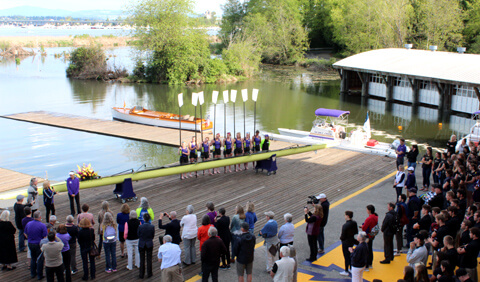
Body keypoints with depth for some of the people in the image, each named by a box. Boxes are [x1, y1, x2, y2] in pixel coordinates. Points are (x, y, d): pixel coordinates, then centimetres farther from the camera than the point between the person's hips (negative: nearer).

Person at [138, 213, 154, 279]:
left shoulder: (140, 227, -18)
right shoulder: (152, 226, -15)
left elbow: (138, 235, -5)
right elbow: (153, 236, -4)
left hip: (141, 244, 0)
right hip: (149, 244, 0)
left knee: (142, 259, 12)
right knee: (149, 259, 14)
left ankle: (141, 274, 21)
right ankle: (149, 274, 24)